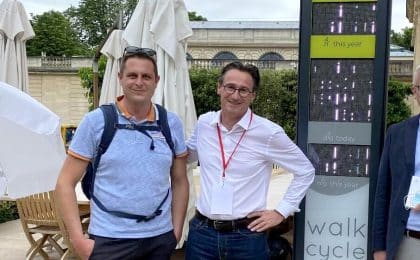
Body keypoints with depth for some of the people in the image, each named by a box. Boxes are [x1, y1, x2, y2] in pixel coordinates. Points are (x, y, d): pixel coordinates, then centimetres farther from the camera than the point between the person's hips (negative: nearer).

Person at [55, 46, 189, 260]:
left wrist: (176, 231, 5)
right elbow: (65, 183, -5)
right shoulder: (96, 121, -6)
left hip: (160, 238, 3)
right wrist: (78, 240, -10)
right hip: (109, 240, -2)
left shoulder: (172, 123, 3)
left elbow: (179, 182, 10)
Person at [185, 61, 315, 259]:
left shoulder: (269, 133, -9)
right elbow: (186, 156, 22)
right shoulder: (204, 123, 1)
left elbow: (305, 171, 3)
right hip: (202, 231, 3)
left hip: (247, 235, -2)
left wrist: (281, 212, 0)